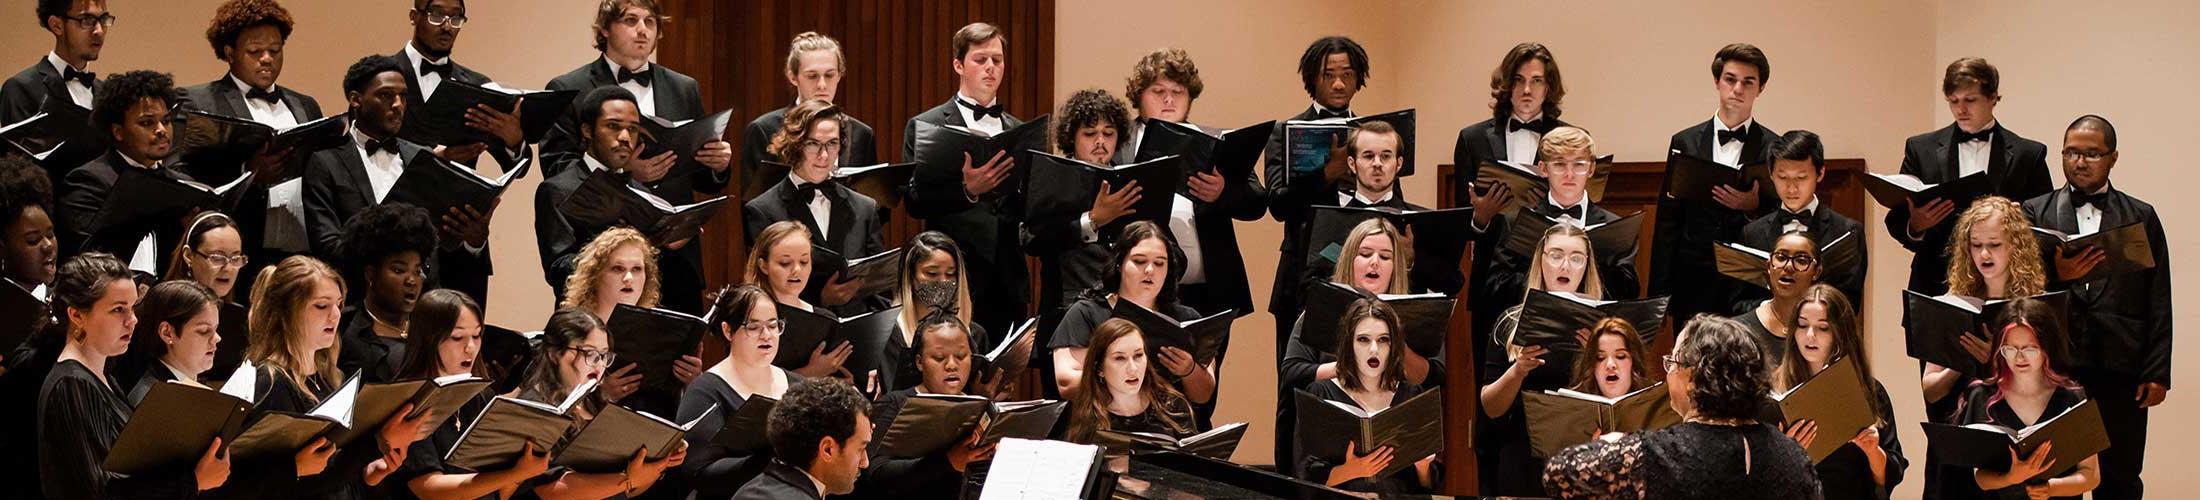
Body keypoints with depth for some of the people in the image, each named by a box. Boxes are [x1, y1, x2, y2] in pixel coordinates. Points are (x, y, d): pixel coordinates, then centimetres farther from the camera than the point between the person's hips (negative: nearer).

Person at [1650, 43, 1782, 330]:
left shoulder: (1774, 148, 3)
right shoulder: (1685, 142, 8)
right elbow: (1667, 222, 7)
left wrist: (1755, 206, -15)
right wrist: (1659, 293, 3)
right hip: (1694, 284, 1)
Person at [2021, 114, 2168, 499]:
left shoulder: (2141, 217, 11)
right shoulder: (2035, 213, 10)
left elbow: (2158, 304, 7)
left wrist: (2157, 373, -1)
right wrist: (2057, 275, -18)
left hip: (2119, 367, 0)